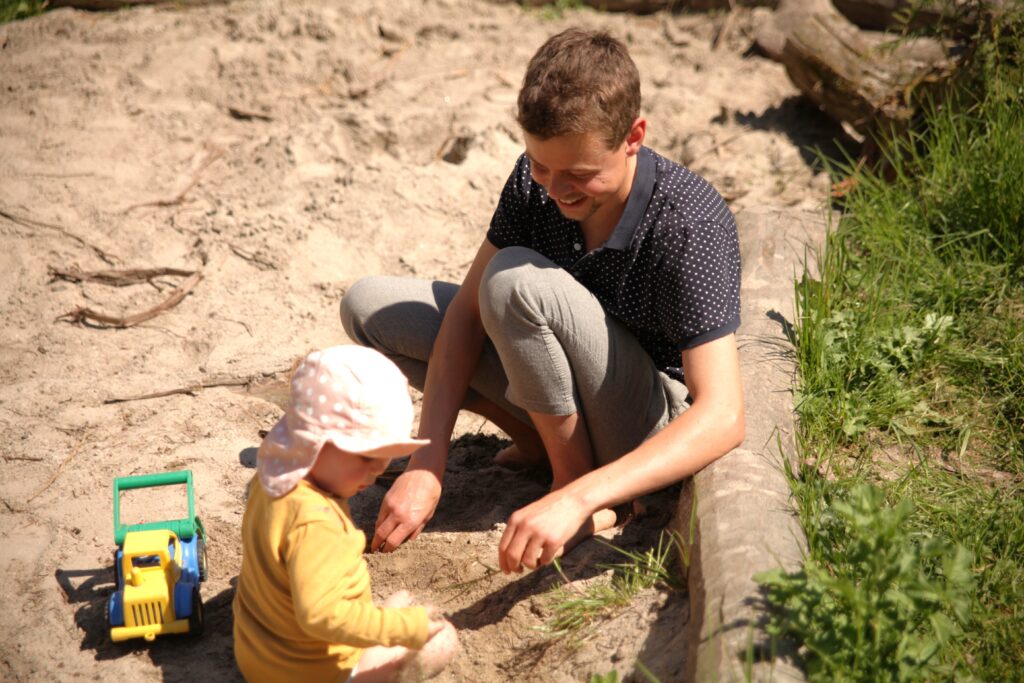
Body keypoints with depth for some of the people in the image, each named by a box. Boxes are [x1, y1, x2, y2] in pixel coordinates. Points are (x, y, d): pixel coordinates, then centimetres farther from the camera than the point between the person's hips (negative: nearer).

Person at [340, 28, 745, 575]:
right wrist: (426, 466, -21)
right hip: (557, 393, 7)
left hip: (659, 425, -6)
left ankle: (571, 473, -13)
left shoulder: (688, 224, -30)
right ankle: (537, 437, 1)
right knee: (367, 305, -3)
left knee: (517, 280, -32)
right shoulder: (536, 179, -13)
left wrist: (576, 498, -47)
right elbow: (468, 308, -11)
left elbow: (722, 419, -36)